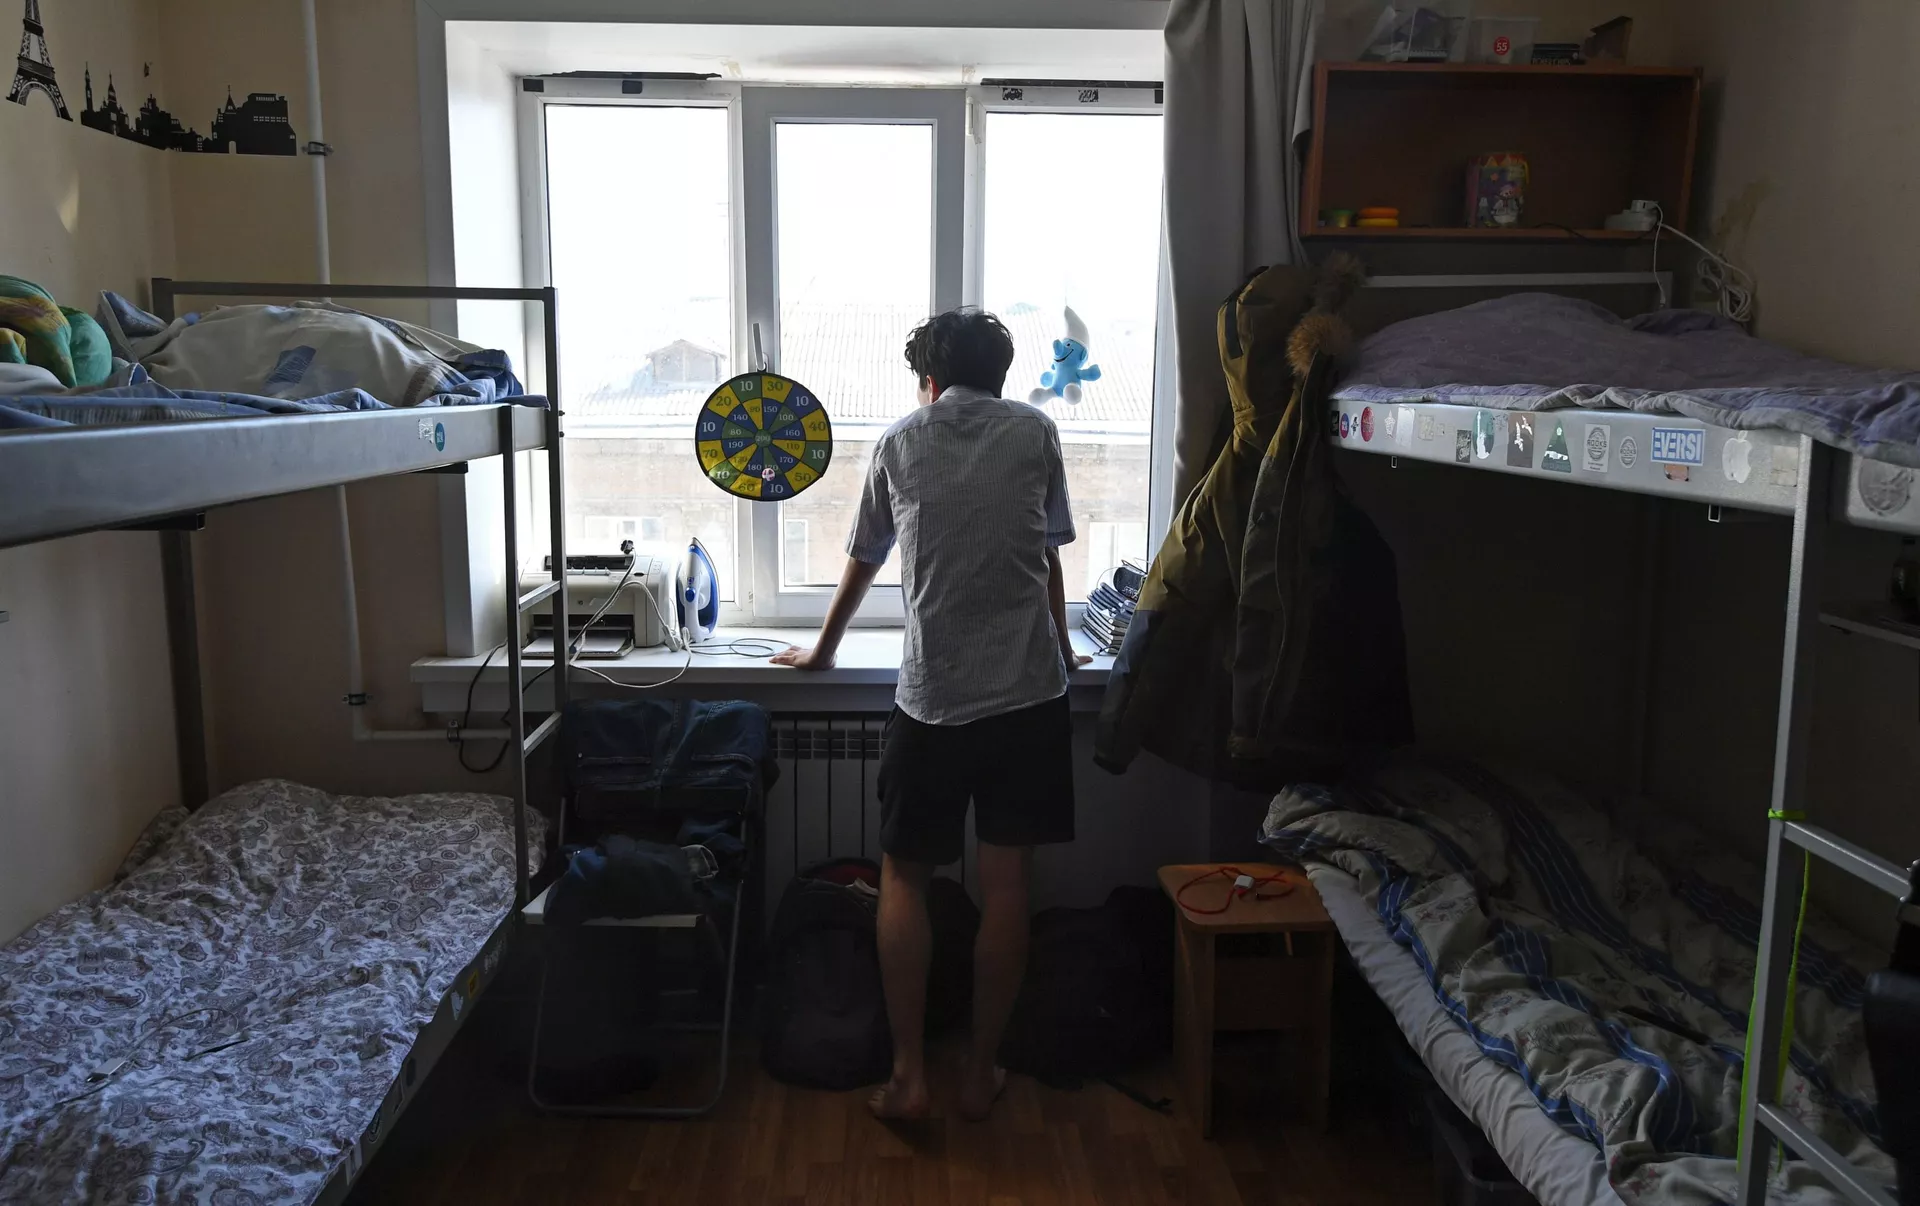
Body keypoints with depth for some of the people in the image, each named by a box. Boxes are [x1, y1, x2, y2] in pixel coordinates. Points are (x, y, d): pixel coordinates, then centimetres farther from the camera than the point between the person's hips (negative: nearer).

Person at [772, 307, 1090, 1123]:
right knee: (1004, 884, 7)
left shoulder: (899, 441, 8)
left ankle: (907, 1075, 10)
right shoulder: (1035, 433, 8)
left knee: (903, 877, 12)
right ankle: (980, 1072, 16)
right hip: (1027, 690, 1)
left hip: (932, 695, 0)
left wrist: (822, 650, 33)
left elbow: (863, 562, 17)